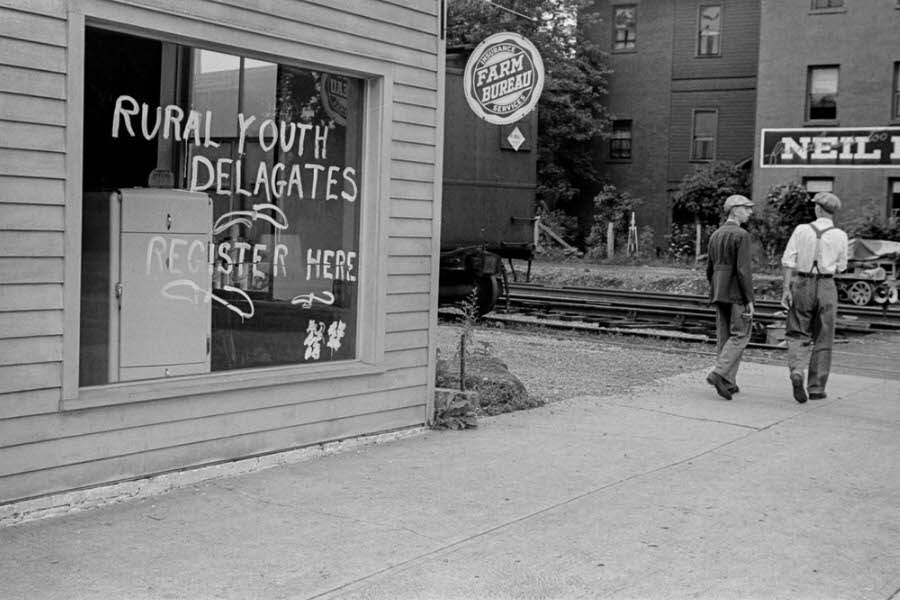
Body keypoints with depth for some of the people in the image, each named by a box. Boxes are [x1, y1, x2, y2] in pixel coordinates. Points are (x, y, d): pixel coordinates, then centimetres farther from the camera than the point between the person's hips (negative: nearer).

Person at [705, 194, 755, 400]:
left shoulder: (715, 235, 12)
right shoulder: (742, 235, -13)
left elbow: (710, 270, 15)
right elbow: (743, 270, -19)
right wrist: (750, 300, -16)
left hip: (719, 293, 8)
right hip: (737, 293, -7)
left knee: (724, 336, 9)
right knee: (740, 336, -1)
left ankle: (728, 383, 10)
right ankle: (719, 374, -13)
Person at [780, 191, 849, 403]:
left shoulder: (801, 230, -3)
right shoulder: (840, 236, -3)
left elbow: (788, 260, -7)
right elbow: (840, 267, 5)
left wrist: (786, 289, -5)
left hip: (801, 284, 0)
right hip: (826, 287, 0)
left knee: (797, 335, 10)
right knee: (822, 340, 10)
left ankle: (796, 372, -16)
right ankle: (816, 388, 13)